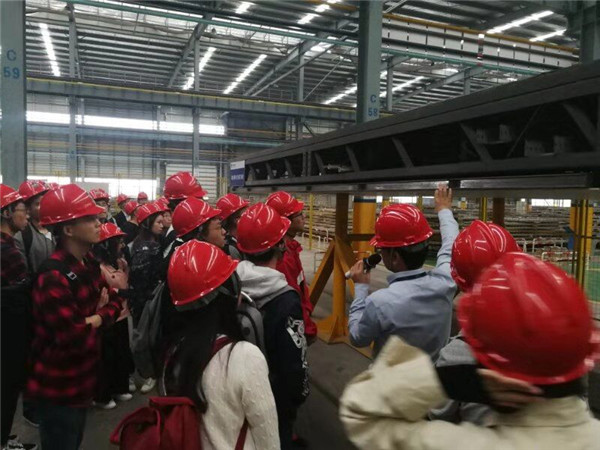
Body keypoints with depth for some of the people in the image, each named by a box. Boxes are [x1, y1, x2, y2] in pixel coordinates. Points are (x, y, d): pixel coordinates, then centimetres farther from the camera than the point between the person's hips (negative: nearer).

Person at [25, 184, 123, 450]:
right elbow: (76, 340, -30)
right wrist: (100, 319, -10)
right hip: (58, 389, -8)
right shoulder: (53, 277, -27)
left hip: (81, 380, 8)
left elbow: (114, 302, 3)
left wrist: (92, 320, -16)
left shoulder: (89, 263, 1)